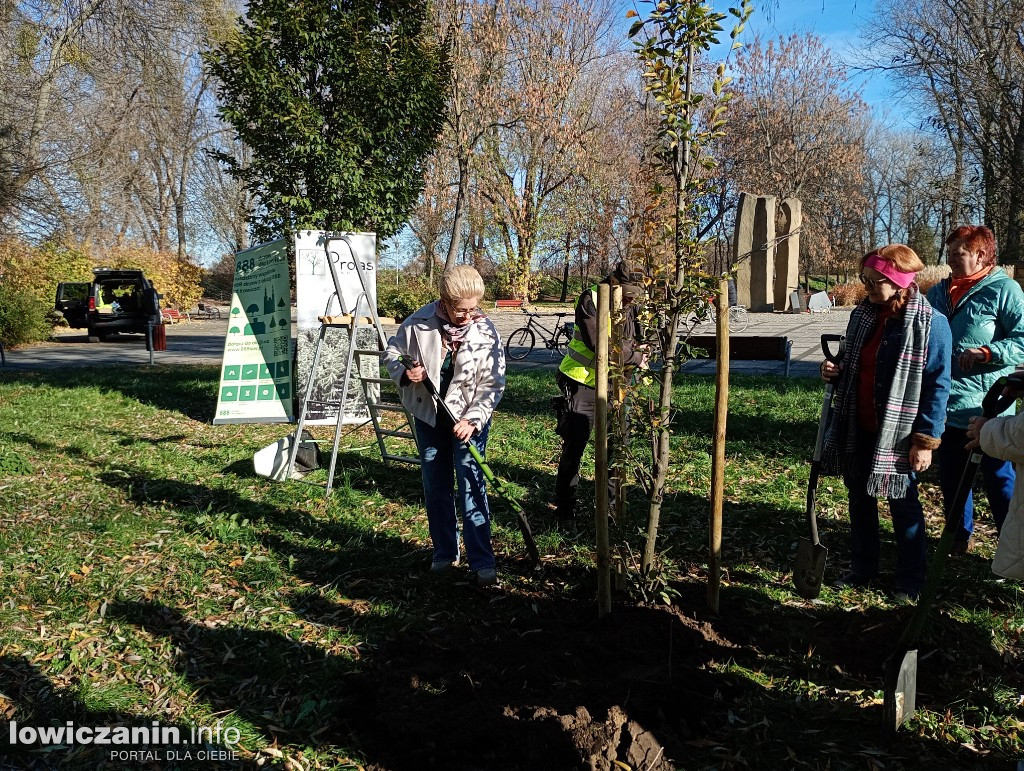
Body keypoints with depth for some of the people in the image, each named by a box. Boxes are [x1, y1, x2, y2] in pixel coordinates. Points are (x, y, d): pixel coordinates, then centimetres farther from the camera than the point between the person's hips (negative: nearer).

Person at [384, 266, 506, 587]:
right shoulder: (420, 322, -15)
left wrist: (472, 420, -22)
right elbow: (392, 351, 2)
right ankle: (444, 553, 28)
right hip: (428, 416, 3)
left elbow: (493, 385, -12)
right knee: (435, 488, 12)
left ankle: (482, 562, 3)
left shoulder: (486, 332, -16)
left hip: (469, 419, -2)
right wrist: (404, 374, -19)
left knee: (472, 487, -6)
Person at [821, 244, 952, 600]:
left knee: (903, 505, 9)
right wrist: (835, 370, -6)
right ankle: (862, 568, 33)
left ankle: (909, 582, 26)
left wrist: (925, 440, -16)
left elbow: (937, 386, -14)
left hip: (898, 434, -6)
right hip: (857, 429, 6)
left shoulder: (930, 324, -14)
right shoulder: (862, 315, 4)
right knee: (859, 498, 16)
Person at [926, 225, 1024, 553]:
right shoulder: (937, 293, 10)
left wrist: (987, 352, -24)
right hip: (945, 406, 6)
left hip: (987, 410, -6)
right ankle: (960, 535, 34)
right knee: (951, 477, 17)